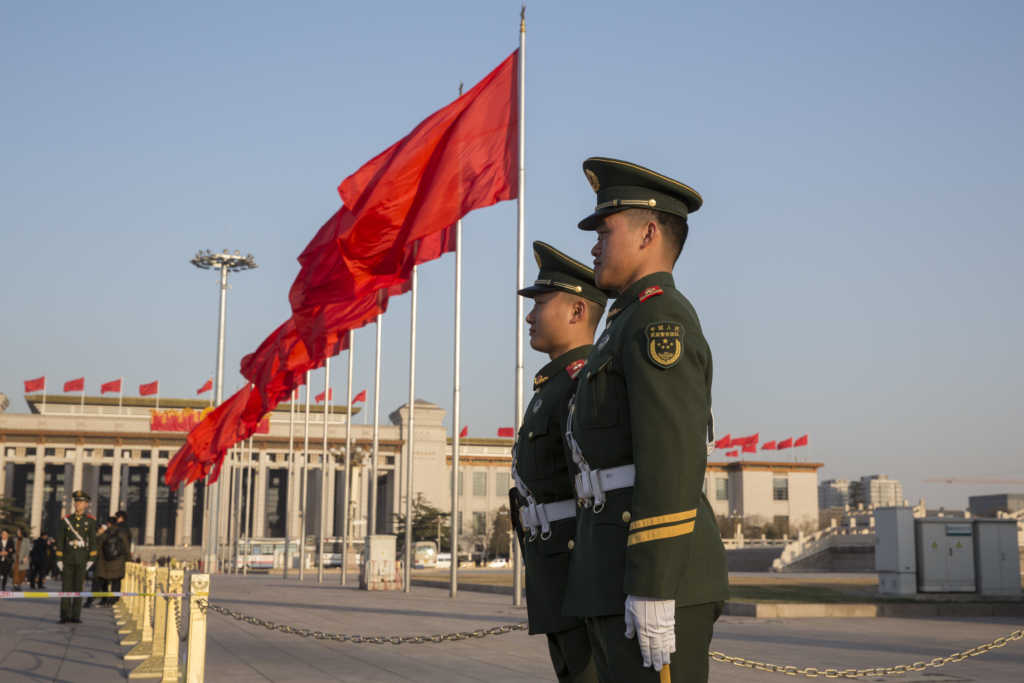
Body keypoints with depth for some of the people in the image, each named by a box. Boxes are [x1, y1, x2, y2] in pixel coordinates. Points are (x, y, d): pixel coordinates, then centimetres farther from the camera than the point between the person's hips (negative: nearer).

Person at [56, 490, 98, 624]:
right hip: (67, 558, 1)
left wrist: (91, 559, -5)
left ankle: (76, 616, 5)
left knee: (78, 587, 1)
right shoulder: (66, 520, 5)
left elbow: (92, 541, 1)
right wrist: (59, 559, -2)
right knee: (66, 587, -1)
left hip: (82, 559, -1)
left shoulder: (90, 521, 3)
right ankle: (65, 616, 1)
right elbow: (60, 540, 4)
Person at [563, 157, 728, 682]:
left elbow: (674, 460, -20)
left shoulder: (660, 319, -10)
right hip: (622, 578, 10)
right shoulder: (642, 329, 23)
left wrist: (652, 590, -24)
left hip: (656, 573, -10)